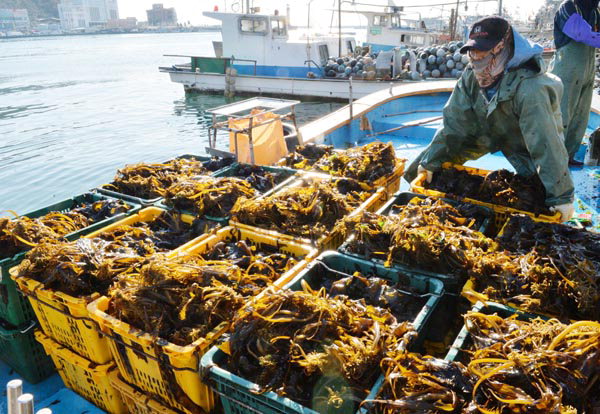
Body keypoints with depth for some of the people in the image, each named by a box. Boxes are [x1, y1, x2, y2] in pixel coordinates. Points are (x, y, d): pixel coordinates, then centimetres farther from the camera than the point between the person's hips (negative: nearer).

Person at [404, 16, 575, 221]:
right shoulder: (472, 75, -18)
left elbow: (545, 144, -38)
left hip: (523, 143, -4)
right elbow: (454, 121, -14)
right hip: (487, 131, 5)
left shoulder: (529, 88, -38)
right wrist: (431, 161, -15)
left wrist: (562, 196, -34)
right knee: (420, 169, 0)